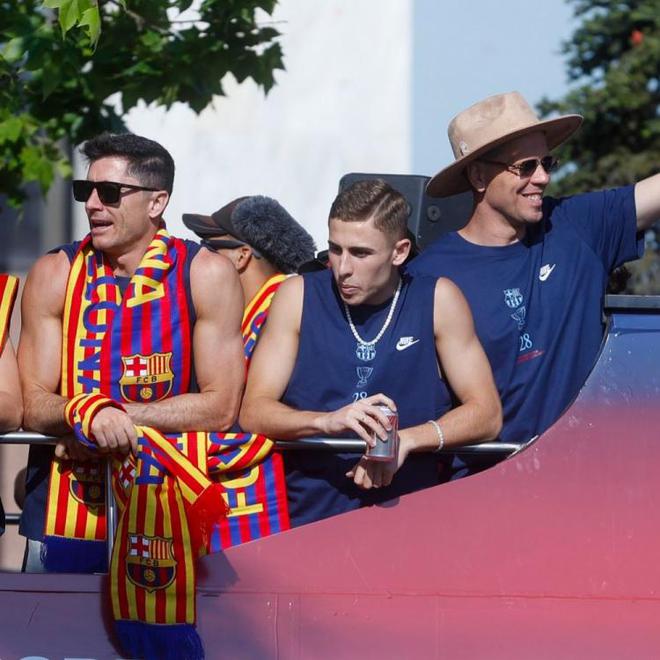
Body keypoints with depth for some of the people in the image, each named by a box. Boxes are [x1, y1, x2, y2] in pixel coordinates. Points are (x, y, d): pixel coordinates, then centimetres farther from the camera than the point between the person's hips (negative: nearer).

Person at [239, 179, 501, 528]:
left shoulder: (436, 300, 6)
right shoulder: (299, 296, 6)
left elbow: (486, 414, 5)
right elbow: (252, 412, 0)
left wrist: (405, 441, -12)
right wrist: (327, 421, -19)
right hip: (307, 520, 0)